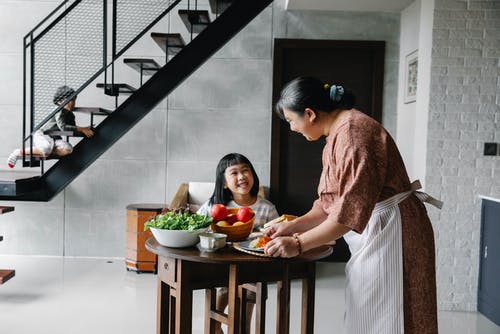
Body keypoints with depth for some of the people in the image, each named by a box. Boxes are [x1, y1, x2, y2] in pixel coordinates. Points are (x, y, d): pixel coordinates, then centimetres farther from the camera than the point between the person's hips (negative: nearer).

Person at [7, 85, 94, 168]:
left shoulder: (71, 116, 8)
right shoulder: (59, 111, -16)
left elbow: (72, 129, 11)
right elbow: (63, 127, -29)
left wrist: (85, 129, -4)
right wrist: (81, 129, -30)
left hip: (54, 138, 6)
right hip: (41, 134, -6)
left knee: (68, 149, -25)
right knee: (47, 148, -38)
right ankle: (20, 152, -16)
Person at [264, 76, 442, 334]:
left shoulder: (353, 131, -20)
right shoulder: (335, 135, 12)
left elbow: (351, 209, -26)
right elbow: (331, 202, 16)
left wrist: (298, 244, -21)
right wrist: (293, 226, 7)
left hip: (388, 231, -10)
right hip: (370, 233, 10)